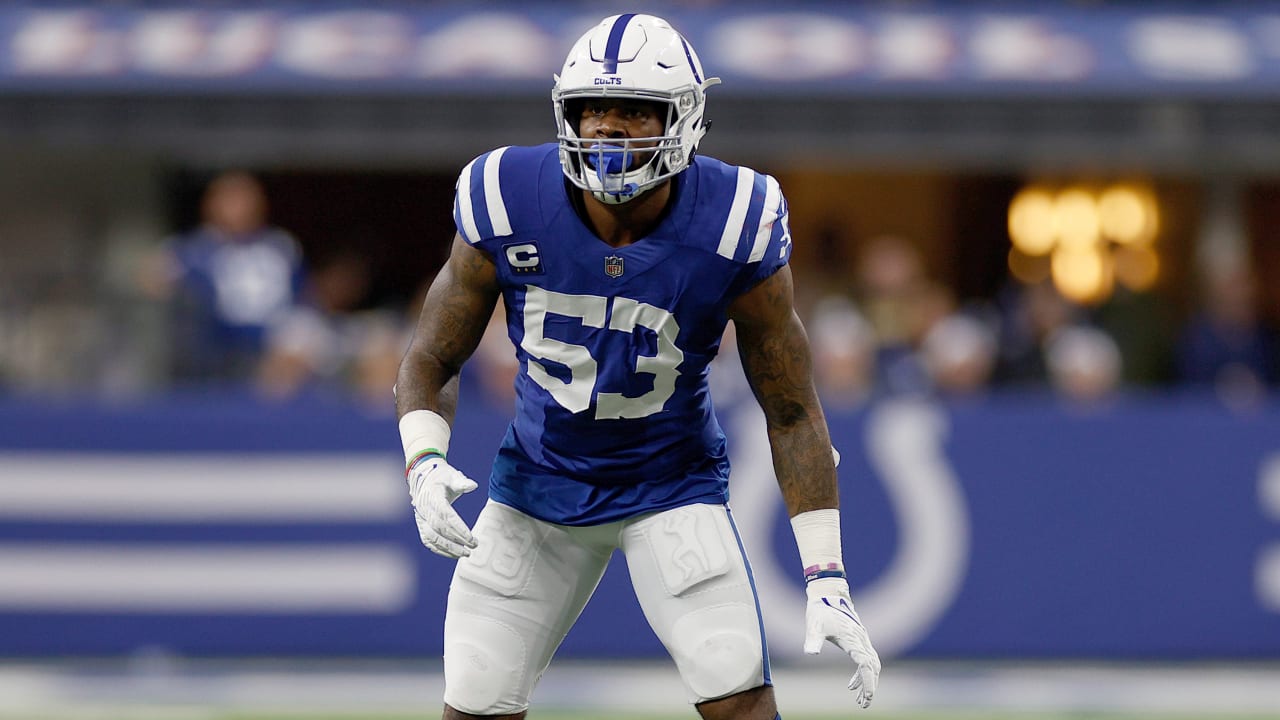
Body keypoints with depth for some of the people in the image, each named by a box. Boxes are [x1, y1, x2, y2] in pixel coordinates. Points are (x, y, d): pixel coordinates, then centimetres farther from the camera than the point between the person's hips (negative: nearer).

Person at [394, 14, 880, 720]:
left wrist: (826, 577, -14)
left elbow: (792, 412, -11)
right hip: (541, 473, 2)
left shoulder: (733, 230, -21)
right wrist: (425, 465, -24)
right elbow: (433, 360, -3)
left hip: (670, 481, -2)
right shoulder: (507, 205, -18)